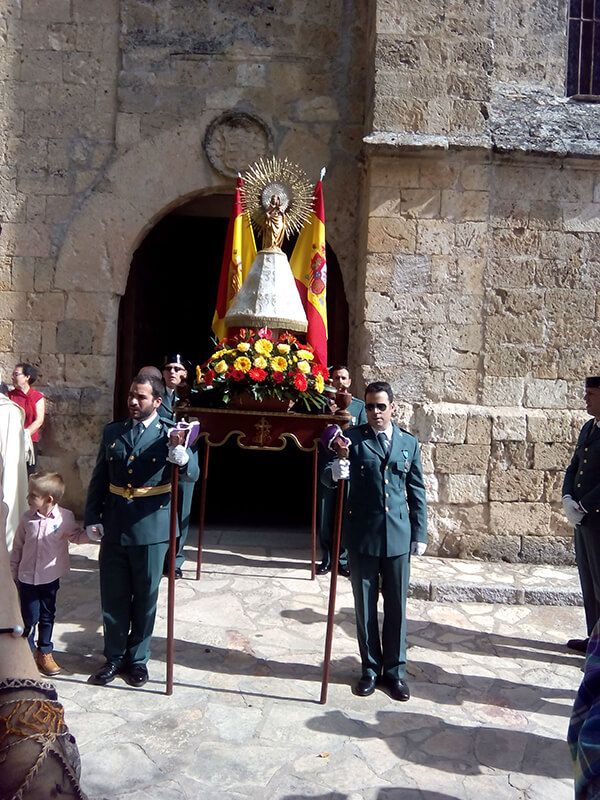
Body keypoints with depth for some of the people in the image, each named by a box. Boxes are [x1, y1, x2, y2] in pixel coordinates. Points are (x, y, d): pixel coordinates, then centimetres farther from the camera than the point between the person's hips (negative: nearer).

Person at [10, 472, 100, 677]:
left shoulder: (65, 517, -15)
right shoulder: (27, 518, -9)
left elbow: (77, 536, 0)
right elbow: (17, 547, 2)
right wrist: (14, 572, 8)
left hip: (50, 577, 0)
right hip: (27, 578, 0)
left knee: (47, 616, 16)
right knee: (29, 618, 8)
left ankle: (45, 652, 34)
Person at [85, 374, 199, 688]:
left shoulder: (169, 432, -7)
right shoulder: (112, 431, 5)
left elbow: (192, 474, -17)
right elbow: (99, 479, 10)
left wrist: (180, 453, -37)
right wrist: (93, 517, 2)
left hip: (151, 527, -3)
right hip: (114, 527, 3)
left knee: (145, 597, 11)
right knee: (113, 596, 13)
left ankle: (138, 658, 30)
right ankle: (114, 657, 32)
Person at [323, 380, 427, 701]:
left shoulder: (409, 443, 6)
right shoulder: (353, 437, -1)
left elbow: (417, 492, 9)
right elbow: (328, 477, -10)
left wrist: (420, 534, 6)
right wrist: (334, 471, -34)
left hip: (398, 536, 2)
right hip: (362, 535, -1)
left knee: (396, 607, 10)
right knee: (365, 606, 10)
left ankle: (395, 670, 26)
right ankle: (371, 668, 27)